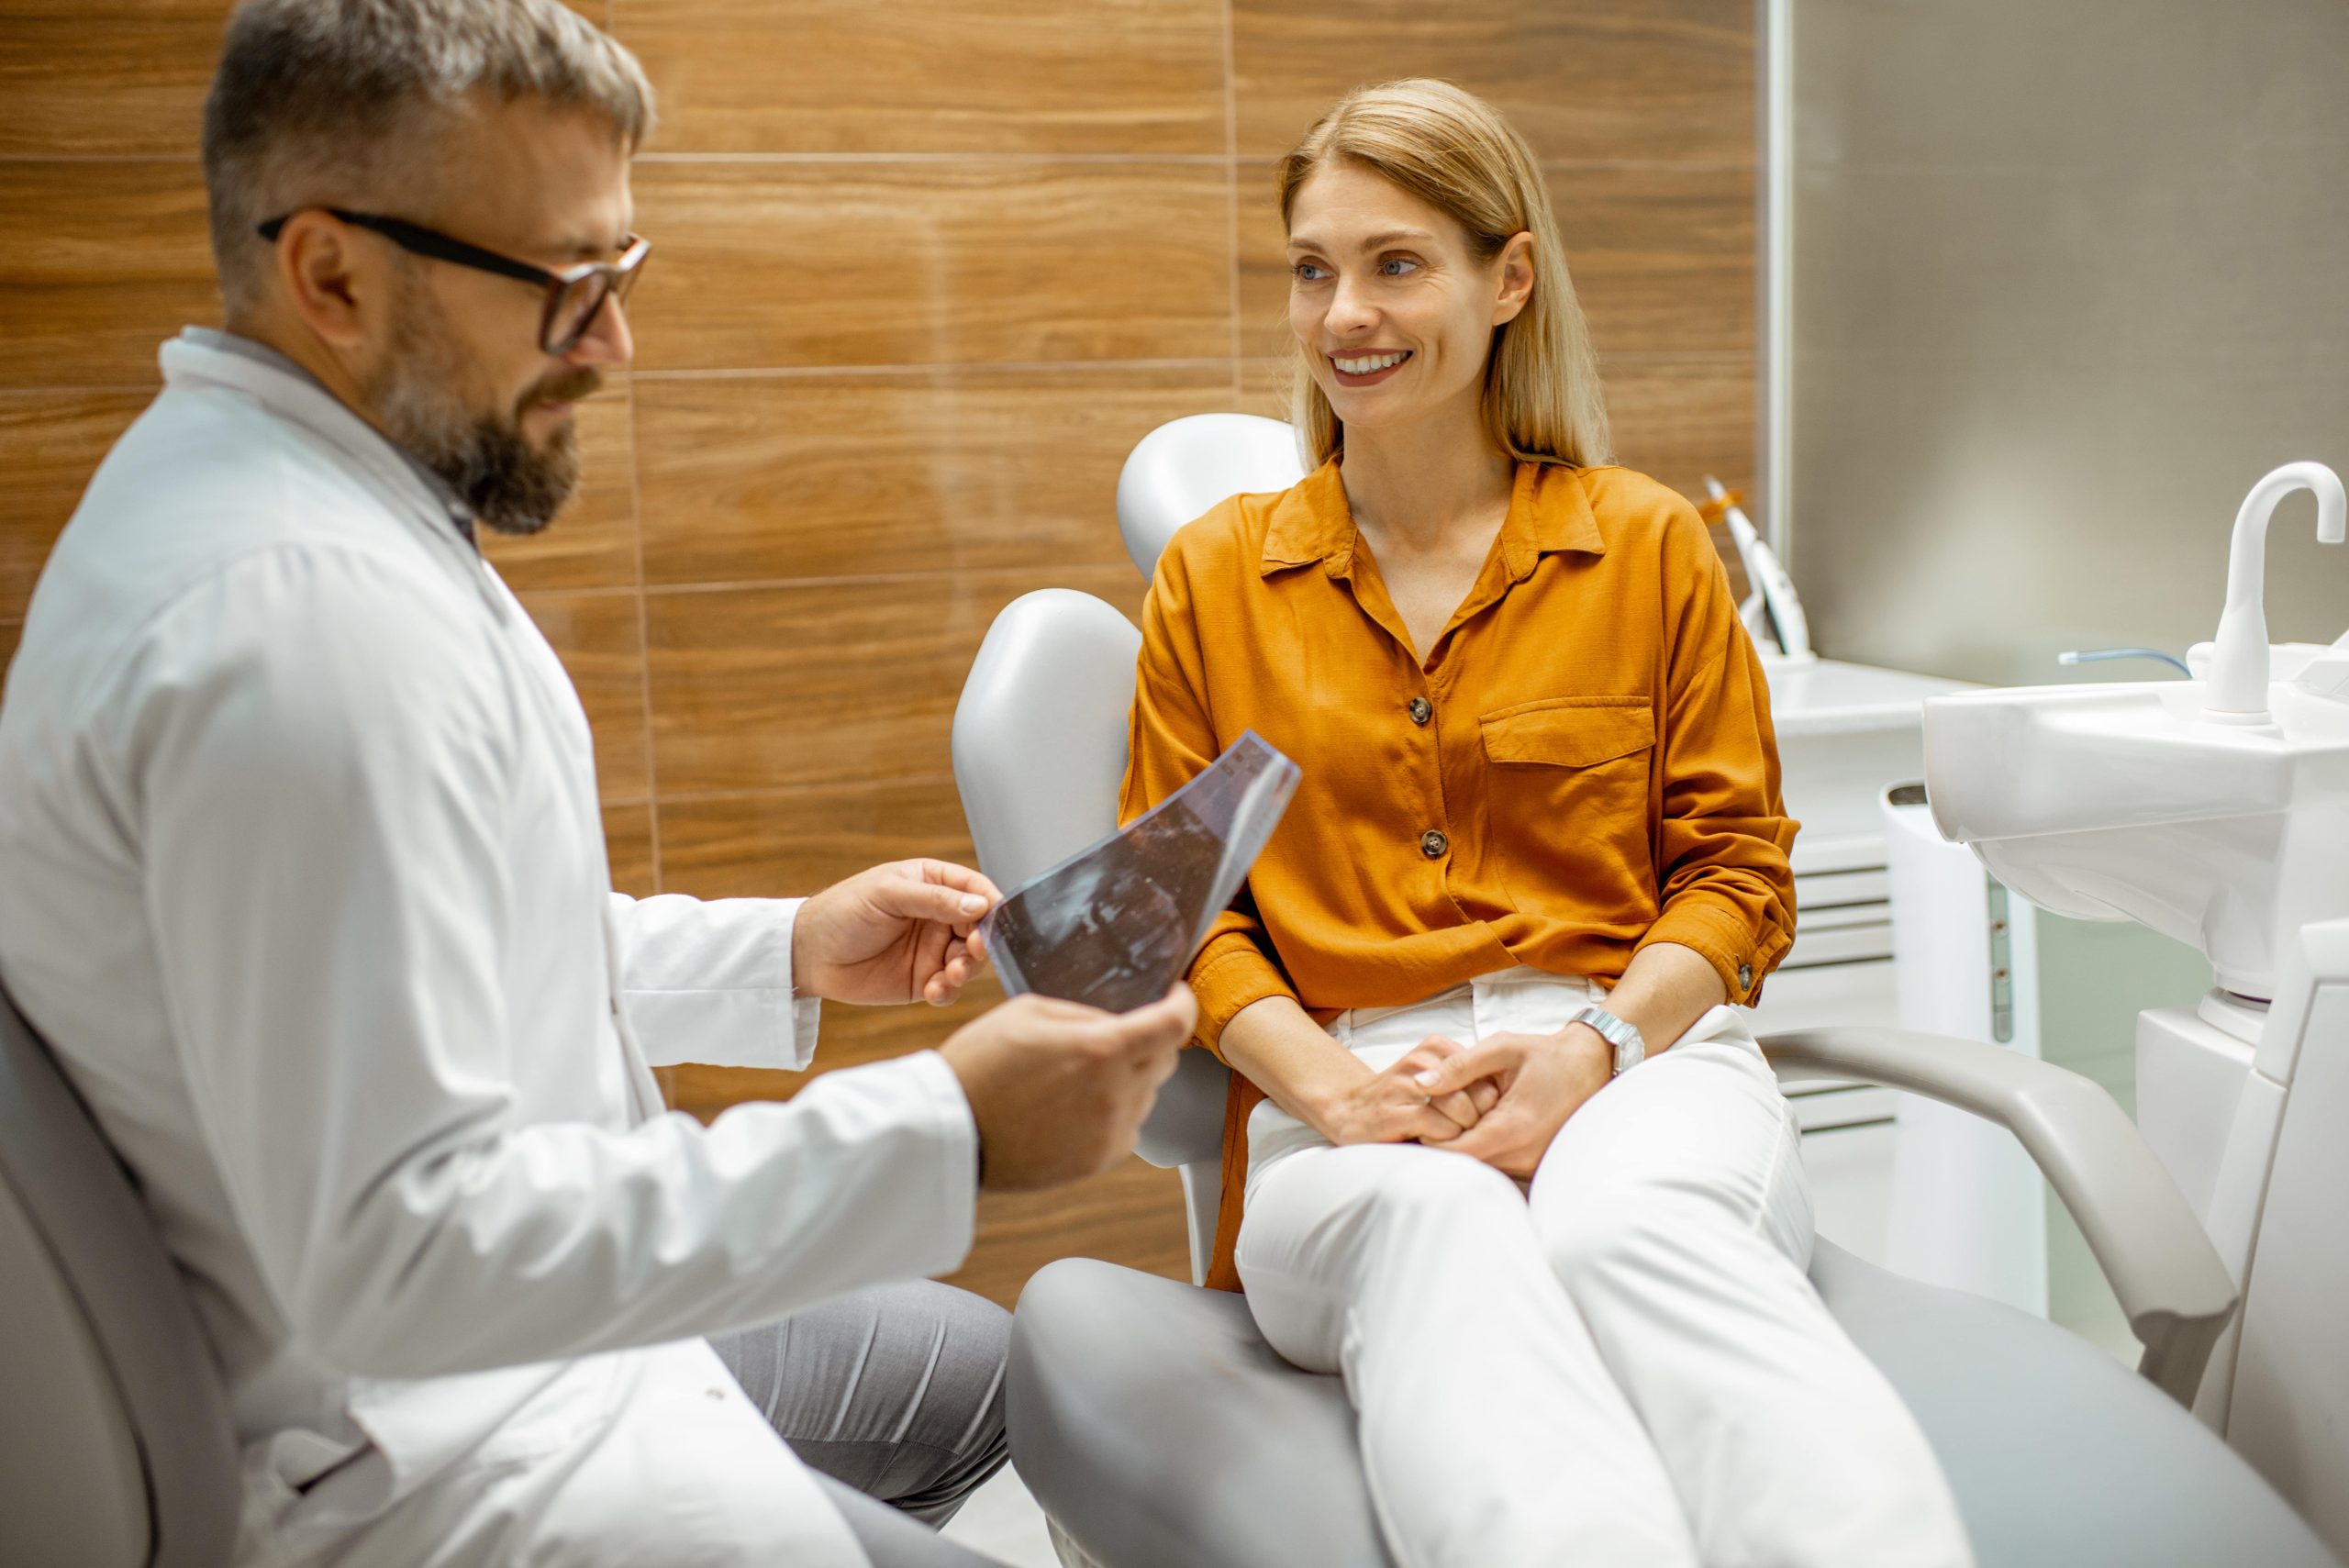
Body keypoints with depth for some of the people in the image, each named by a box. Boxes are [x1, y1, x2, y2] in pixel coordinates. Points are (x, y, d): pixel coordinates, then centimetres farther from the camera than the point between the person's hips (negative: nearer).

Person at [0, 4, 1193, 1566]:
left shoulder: (291, 503, 6)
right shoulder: (300, 609, -30)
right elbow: (400, 1248, -33)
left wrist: (787, 951, 8)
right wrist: (943, 1133, -33)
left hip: (525, 1324, 11)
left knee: (987, 1371, 25)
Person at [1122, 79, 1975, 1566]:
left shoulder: (1651, 542, 13)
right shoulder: (1214, 576, 15)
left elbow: (1737, 866, 11)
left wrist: (1596, 1044, -10)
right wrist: (1320, 1078, -9)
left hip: (1639, 1058, 0)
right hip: (1350, 1090, 1)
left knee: (1624, 1224, -38)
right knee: (1431, 1223, -39)